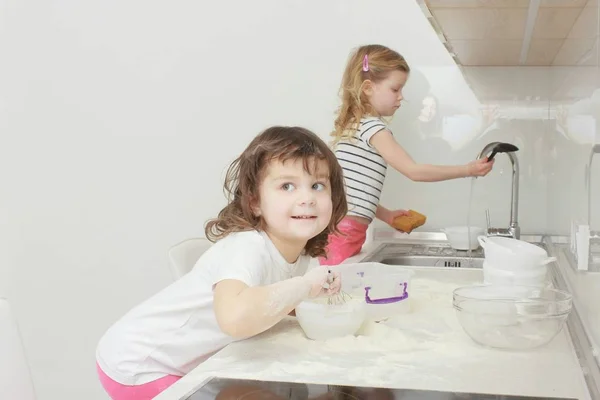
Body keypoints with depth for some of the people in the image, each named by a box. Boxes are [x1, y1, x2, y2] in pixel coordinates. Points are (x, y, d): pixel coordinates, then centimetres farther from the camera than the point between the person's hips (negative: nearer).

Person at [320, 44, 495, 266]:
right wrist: (468, 170, -11)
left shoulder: (354, 125, 17)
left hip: (343, 230, 9)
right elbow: (414, 171, -15)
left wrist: (386, 215, 16)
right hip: (345, 232, -9)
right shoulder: (372, 127, -11)